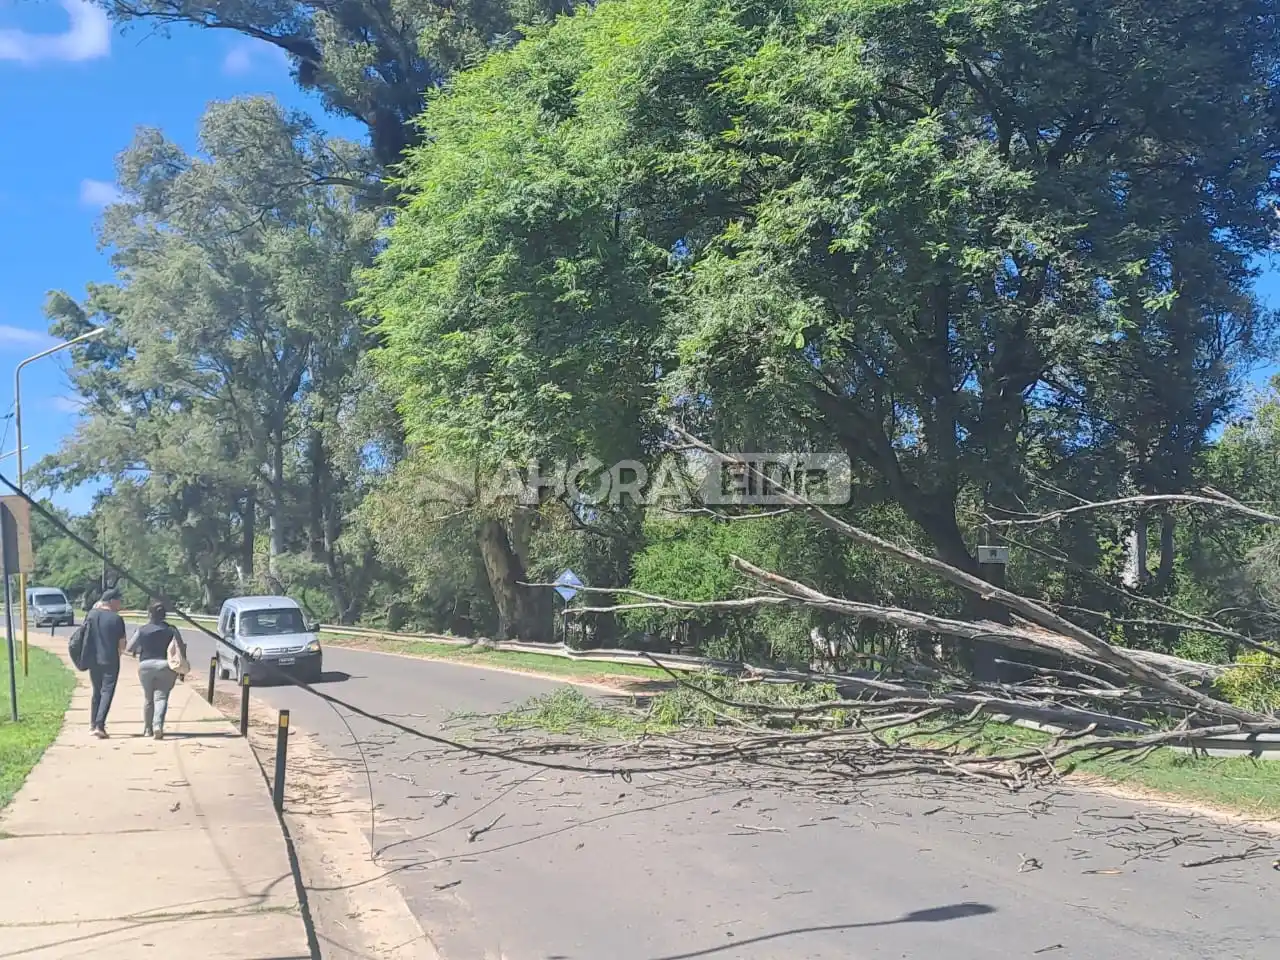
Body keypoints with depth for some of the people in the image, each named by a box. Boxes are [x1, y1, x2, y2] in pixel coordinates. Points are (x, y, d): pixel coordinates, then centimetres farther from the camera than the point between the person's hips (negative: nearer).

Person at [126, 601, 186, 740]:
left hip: (146, 666, 0)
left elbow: (129, 648, 5)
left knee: (148, 697, 15)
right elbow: (181, 648, 0)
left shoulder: (142, 630, -1)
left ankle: (148, 728, 23)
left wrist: (140, 650, 25)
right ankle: (158, 725, -23)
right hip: (166, 666, 0)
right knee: (161, 697, -1)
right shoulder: (171, 630, 2)